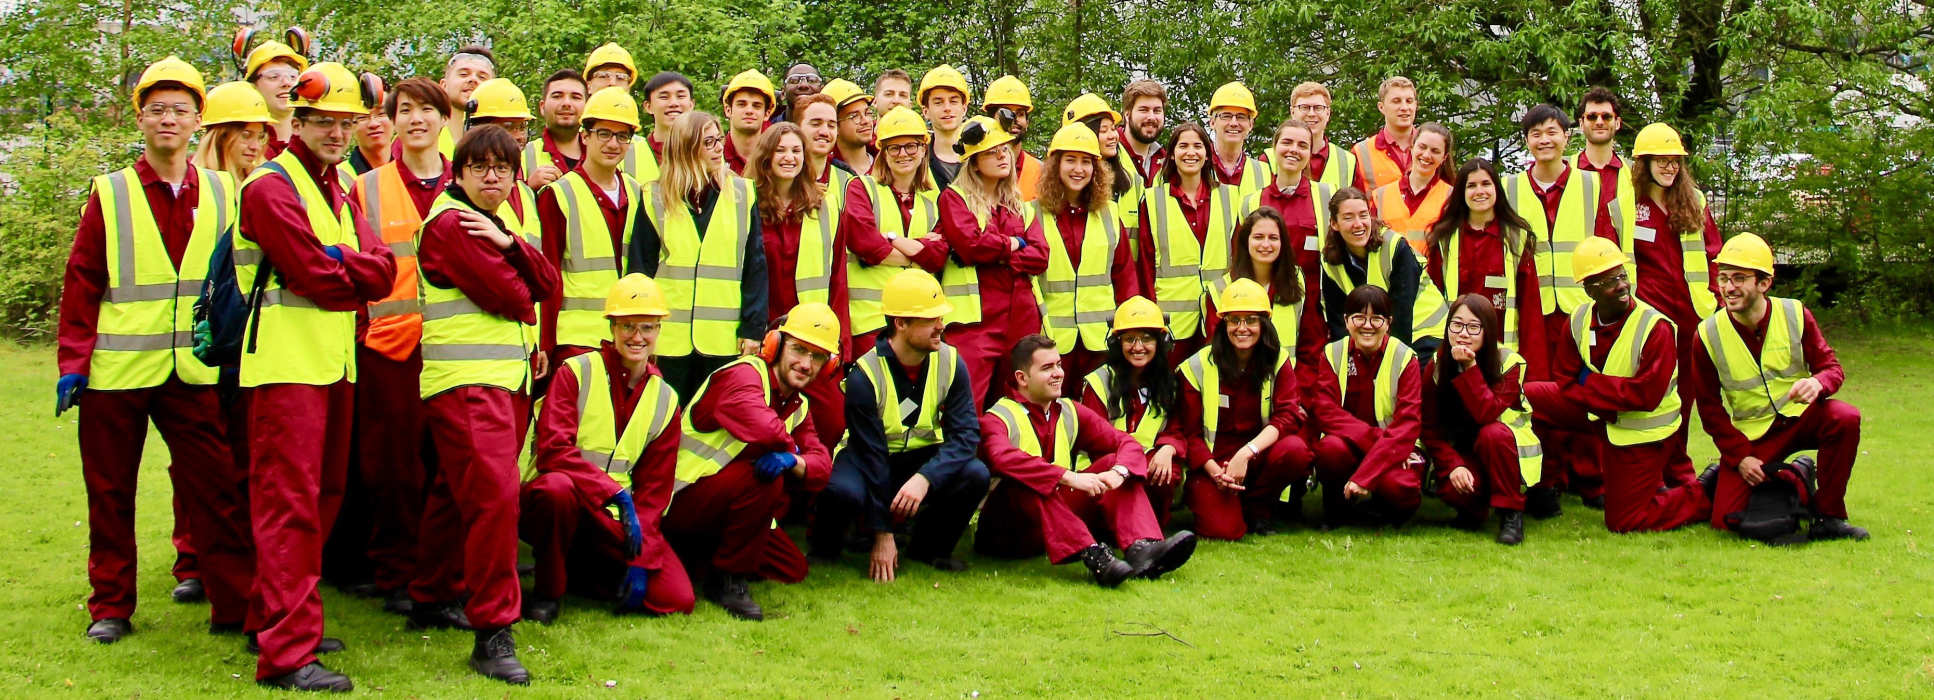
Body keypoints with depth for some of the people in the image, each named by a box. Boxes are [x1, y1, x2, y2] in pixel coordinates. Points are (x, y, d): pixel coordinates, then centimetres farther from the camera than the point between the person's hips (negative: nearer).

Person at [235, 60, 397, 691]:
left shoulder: (339, 190, 18)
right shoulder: (271, 186, -9)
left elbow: (383, 272, 4)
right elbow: (320, 279, -17)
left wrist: (340, 262, -12)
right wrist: (357, 273, 0)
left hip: (336, 360, 9)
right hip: (288, 361, -9)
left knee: (323, 495, 14)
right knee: (290, 503, -9)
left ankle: (275, 617, 27)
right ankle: (288, 651, -9)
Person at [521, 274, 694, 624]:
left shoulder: (665, 400, 7)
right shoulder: (576, 372, -5)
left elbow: (654, 489, 5)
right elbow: (552, 451, -17)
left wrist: (641, 559, -8)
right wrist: (615, 493, -26)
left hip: (612, 520, 4)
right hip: (553, 501, -4)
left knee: (678, 598, -14)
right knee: (558, 486, -40)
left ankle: (578, 574, 11)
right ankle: (547, 590, -12)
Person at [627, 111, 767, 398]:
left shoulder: (741, 194, 6)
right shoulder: (656, 197, 4)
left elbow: (755, 265, 5)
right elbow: (640, 267, 5)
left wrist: (754, 328, -1)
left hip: (725, 339, 0)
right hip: (668, 336, 0)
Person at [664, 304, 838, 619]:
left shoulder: (799, 406, 10)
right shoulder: (742, 375, -19)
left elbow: (822, 464, -3)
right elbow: (764, 430, -39)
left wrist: (792, 461, -27)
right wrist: (790, 447, -16)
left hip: (722, 505, 9)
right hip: (680, 501, -9)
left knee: (792, 569, 7)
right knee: (765, 477, -31)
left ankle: (699, 557, 16)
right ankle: (728, 578, -16)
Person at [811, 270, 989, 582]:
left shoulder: (950, 363, -12)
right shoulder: (865, 376, -23)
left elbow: (966, 433, -17)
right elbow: (871, 454, -22)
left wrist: (924, 478, -36)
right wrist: (882, 536, -22)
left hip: (922, 456, 4)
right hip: (866, 456, -4)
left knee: (975, 474, -26)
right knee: (843, 490, -38)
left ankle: (929, 549, 1)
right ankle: (825, 552, -3)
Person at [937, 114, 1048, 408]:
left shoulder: (1020, 205, 21)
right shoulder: (954, 197, 6)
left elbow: (1040, 256, 7)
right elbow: (970, 244, -12)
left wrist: (995, 255, -6)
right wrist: (1013, 244, 3)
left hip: (1021, 317, 5)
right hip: (975, 318, -5)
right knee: (968, 407, -12)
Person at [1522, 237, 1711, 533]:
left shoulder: (1656, 327, -24)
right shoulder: (1579, 320, -6)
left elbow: (1646, 395, -28)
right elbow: (1565, 381, -3)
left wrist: (1590, 384, -21)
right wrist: (1612, 393, -19)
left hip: (1642, 431, -6)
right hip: (1599, 416, 6)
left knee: (1622, 522, -4)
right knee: (1529, 395, -3)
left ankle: (1704, 497, 18)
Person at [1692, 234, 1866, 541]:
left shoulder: (1795, 315, -8)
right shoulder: (1708, 334, -10)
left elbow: (1833, 367, -5)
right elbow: (1709, 406, -2)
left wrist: (1818, 383, -30)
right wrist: (1739, 456, -9)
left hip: (1800, 417, 0)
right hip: (1749, 436, 0)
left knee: (1845, 418, -33)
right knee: (1725, 520, -15)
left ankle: (1829, 517, -13)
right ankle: (1795, 486, 16)